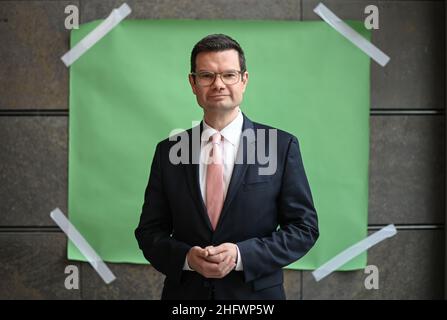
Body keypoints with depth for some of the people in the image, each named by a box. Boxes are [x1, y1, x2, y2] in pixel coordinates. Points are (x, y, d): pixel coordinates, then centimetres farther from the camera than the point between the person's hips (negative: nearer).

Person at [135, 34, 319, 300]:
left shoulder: (282, 146, -5)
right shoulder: (168, 151, 0)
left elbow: (304, 228, -6)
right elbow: (149, 231, 3)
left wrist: (241, 255, -17)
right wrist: (186, 257, -16)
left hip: (256, 293, -1)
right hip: (184, 293, 1)